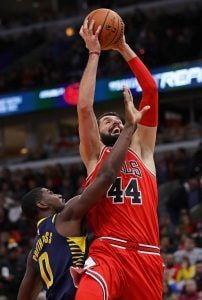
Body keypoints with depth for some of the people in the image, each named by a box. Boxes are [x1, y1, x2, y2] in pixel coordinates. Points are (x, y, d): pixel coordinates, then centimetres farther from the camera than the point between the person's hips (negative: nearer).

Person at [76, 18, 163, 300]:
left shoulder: (141, 150, 22)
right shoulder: (96, 154, 16)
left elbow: (151, 92, 16)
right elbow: (84, 107, 2)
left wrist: (124, 48, 16)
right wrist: (94, 53, 6)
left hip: (147, 257, 3)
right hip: (108, 253, -3)